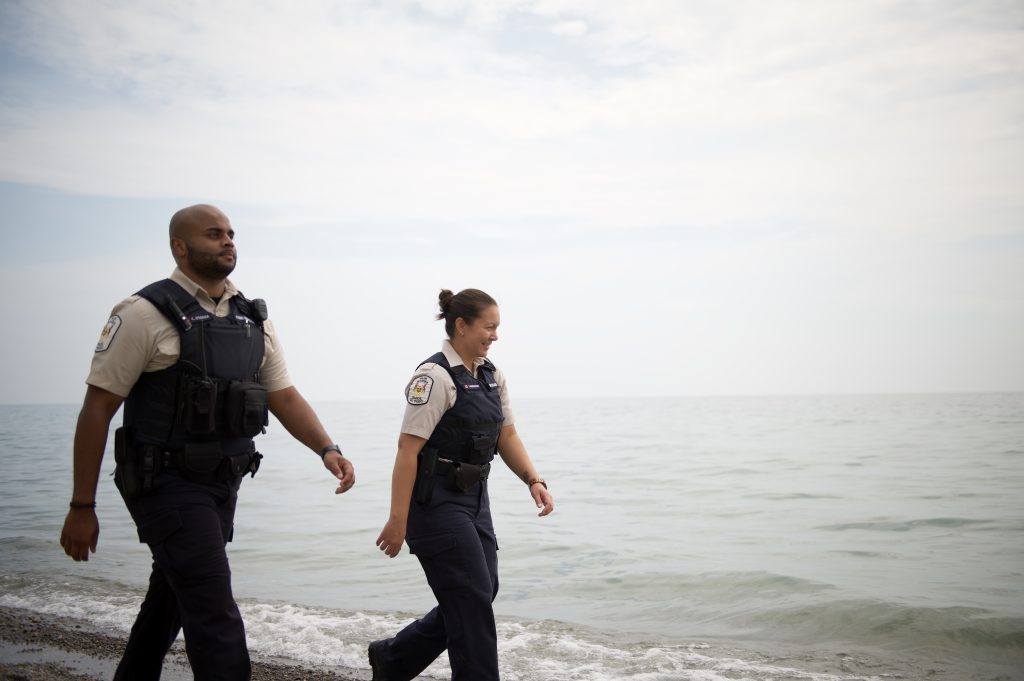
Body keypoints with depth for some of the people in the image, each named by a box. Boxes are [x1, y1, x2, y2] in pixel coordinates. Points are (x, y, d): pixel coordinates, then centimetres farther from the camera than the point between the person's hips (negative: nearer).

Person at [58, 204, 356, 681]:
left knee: (171, 600, 21)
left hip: (222, 484, 7)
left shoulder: (253, 319, 9)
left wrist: (327, 450, -10)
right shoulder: (147, 313, -11)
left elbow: (284, 396, 8)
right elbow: (98, 408, -10)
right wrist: (82, 508, -12)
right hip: (168, 483, -7)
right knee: (215, 614, -11)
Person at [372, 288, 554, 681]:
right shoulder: (435, 376, -16)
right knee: (473, 600, -4)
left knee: (476, 598, 12)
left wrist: (533, 480, -4)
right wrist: (398, 521, -21)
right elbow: (408, 449, -19)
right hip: (436, 503, -9)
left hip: (474, 500, 9)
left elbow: (506, 436, 12)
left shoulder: (492, 376, 10)